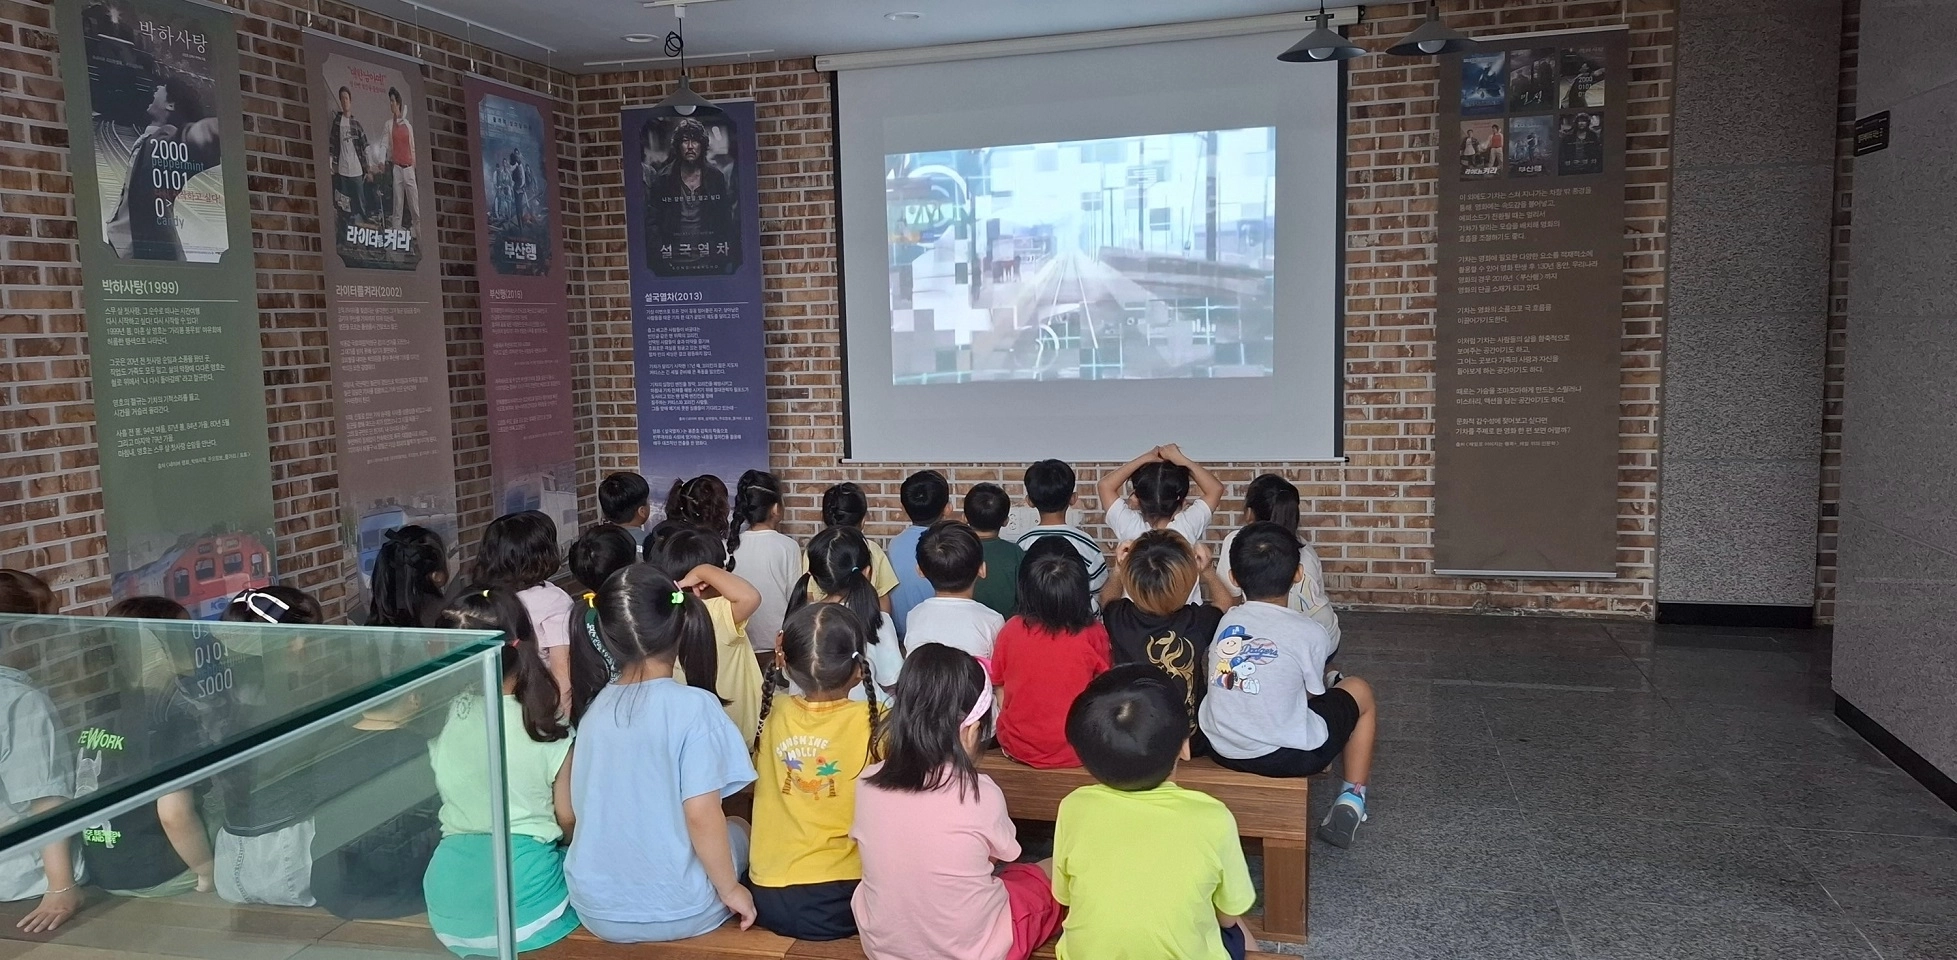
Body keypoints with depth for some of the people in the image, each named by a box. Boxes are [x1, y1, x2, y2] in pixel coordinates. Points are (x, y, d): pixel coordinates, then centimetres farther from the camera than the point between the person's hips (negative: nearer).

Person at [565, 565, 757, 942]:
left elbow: (573, 814, 5)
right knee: (739, 830, 25)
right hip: (677, 910, -4)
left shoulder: (594, 710, -3)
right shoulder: (693, 706, -19)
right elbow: (701, 815, -21)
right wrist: (731, 889, -6)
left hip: (597, 909, 5)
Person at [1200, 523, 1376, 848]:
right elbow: (1313, 696, 2)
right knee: (1360, 691, 21)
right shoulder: (1310, 633, -10)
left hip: (1219, 749, 4)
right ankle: (1351, 802, 24)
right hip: (1287, 757, -4)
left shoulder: (1226, 621, 0)